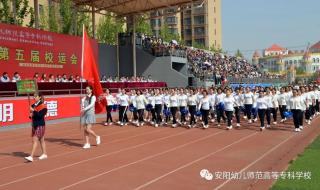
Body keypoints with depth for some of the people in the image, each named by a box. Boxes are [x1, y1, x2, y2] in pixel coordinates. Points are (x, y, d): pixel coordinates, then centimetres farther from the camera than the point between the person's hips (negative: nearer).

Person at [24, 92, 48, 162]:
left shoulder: (42, 106, -12)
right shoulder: (33, 106, 10)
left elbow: (40, 115, -23)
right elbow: (32, 114, 19)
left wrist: (33, 111, -28)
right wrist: (30, 115, -2)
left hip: (40, 125, -8)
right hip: (34, 125, 8)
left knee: (35, 140, -10)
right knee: (41, 140, 15)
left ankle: (31, 156, -9)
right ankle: (44, 154, 25)